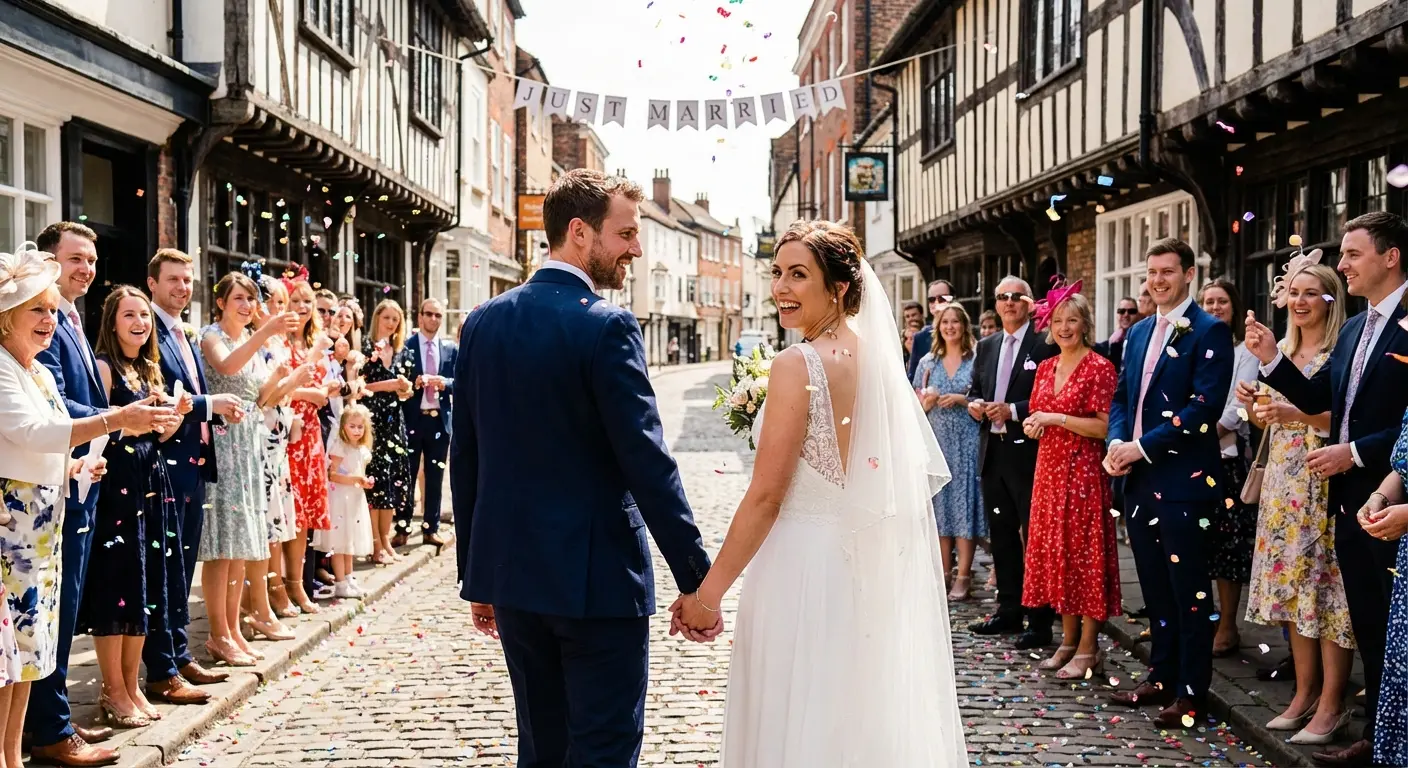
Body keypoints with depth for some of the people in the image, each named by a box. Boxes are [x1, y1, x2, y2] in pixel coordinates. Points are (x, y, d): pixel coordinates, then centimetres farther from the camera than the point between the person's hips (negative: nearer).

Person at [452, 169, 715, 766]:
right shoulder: (607, 327, -14)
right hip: (598, 580, -6)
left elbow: (464, 457, 9)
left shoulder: (484, 322, 6)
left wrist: (477, 576, 17)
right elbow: (647, 463, -18)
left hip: (510, 573, 7)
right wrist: (695, 580, -12)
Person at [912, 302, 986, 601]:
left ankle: (964, 575, 0)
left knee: (965, 500, -4)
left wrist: (961, 399, -13)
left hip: (967, 442, -3)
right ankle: (945, 572, 9)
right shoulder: (928, 362, 10)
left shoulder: (976, 360, 2)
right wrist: (927, 401, -10)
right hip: (937, 441, 3)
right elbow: (917, 407, 11)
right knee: (940, 502, 3)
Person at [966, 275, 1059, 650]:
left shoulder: (1045, 344, -8)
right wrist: (975, 404, -3)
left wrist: (1012, 411, -20)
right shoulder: (986, 346, 14)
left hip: (1027, 452, -7)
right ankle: (1008, 611, 24)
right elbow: (975, 390, 19)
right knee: (1001, 535, 14)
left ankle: (1040, 621, 3)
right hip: (992, 451, 7)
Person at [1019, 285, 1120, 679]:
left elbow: (1105, 427, -14)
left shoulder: (1099, 367, -8)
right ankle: (1068, 641, 17)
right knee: (1054, 552, 8)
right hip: (1049, 470, 7)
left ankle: (1088, 649, 4)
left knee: (1084, 554, -3)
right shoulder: (1045, 368, 12)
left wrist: (1058, 418, -18)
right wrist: (1034, 425, -1)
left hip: (1084, 473, -7)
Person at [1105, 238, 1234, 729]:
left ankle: (1191, 690, 9)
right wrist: (1117, 442, -2)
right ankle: (1161, 677, 25)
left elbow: (1206, 406, -17)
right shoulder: (1139, 332, 15)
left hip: (1183, 477, -7)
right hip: (1139, 478, 7)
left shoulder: (1209, 332, -8)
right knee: (1155, 587, 15)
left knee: (1189, 590, 1)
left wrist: (1143, 446, -17)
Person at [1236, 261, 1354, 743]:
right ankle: (1304, 693, 16)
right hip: (1284, 482, 7)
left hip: (1326, 485, -7)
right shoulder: (1280, 351, 14)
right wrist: (1255, 406, -1)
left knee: (1326, 587, -5)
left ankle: (1331, 704, 1)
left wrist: (1297, 414, -24)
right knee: (1293, 587, 9)